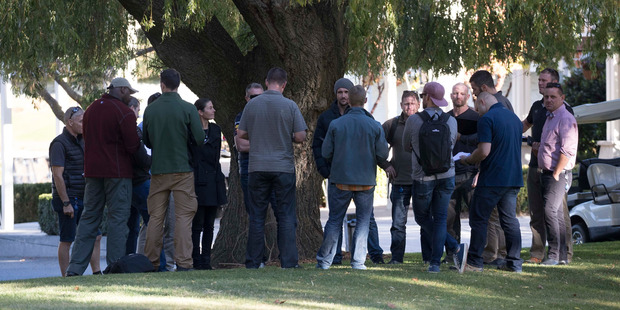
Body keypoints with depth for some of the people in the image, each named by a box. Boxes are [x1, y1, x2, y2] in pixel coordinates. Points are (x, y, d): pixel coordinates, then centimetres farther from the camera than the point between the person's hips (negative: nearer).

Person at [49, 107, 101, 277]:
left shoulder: (81, 141, 16)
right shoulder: (59, 143, -11)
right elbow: (58, 176, -17)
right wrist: (66, 203, -21)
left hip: (83, 198, 8)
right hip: (67, 199, -8)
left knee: (95, 236, 4)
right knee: (66, 241, -3)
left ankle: (97, 273, 7)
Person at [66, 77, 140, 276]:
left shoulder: (91, 109, 11)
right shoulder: (124, 112, -11)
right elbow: (133, 146, -13)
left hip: (92, 170, 6)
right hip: (117, 171, -6)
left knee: (89, 217, 9)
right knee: (118, 218, -1)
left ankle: (75, 268, 4)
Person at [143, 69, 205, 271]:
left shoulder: (150, 110, 1)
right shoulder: (188, 109, -8)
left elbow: (146, 141, 10)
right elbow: (200, 139, -8)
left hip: (158, 170, 3)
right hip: (182, 169, -3)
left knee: (156, 217, 8)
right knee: (183, 216, -1)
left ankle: (151, 261, 9)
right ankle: (183, 262, -7)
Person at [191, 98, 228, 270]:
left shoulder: (215, 130, 14)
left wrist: (221, 178, 16)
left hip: (214, 182, 7)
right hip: (199, 182, -7)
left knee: (209, 224, 7)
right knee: (197, 223, -5)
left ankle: (206, 260, 11)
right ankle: (196, 260, 0)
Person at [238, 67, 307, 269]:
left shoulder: (252, 105, 0)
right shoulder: (290, 106, -6)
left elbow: (241, 134, 4)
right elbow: (301, 137, -7)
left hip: (258, 167, 2)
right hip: (283, 167, -2)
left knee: (256, 216, 7)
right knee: (286, 216, 3)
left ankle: (253, 262, 7)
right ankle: (288, 261, 1)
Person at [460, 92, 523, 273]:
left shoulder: (487, 119, -10)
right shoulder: (514, 118, 15)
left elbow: (484, 151, -19)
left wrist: (468, 160, 0)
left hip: (492, 179, -7)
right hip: (514, 178, 7)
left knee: (479, 219, 1)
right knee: (510, 220, 9)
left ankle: (475, 262, 1)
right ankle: (514, 263, 6)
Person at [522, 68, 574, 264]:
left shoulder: (564, 109, -4)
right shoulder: (537, 106, 17)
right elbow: (525, 125, 36)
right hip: (535, 166, 7)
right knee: (536, 214, 4)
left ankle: (565, 254, -2)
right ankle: (537, 254, 7)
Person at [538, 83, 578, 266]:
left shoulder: (565, 119, -13)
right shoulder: (550, 118, 18)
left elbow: (567, 150, -20)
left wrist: (556, 174, -19)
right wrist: (542, 169, 18)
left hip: (559, 174, -10)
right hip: (547, 173, 10)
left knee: (550, 211, -17)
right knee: (557, 215, 10)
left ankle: (554, 255, -17)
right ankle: (561, 256, 12)